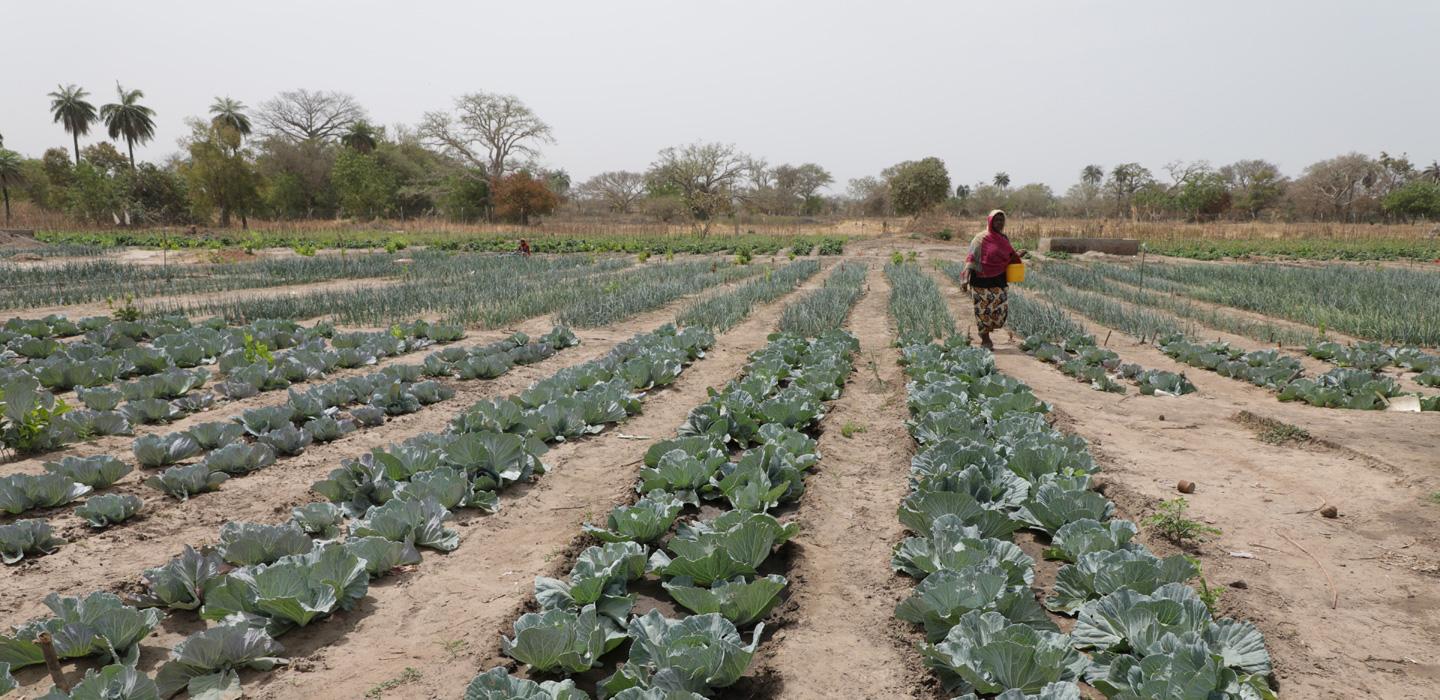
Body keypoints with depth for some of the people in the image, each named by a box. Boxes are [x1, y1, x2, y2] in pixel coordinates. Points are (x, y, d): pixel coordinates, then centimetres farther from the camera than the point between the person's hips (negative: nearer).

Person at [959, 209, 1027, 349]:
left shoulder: (1004, 239, 11)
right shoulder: (981, 238, -6)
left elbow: (1008, 258, 21)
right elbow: (971, 259, -11)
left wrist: (1018, 255, 1)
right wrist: (966, 277, -21)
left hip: (999, 280, 4)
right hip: (982, 281, -4)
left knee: (1001, 309, -4)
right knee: (983, 310, 0)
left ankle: (986, 332, 23)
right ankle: (984, 340, 15)